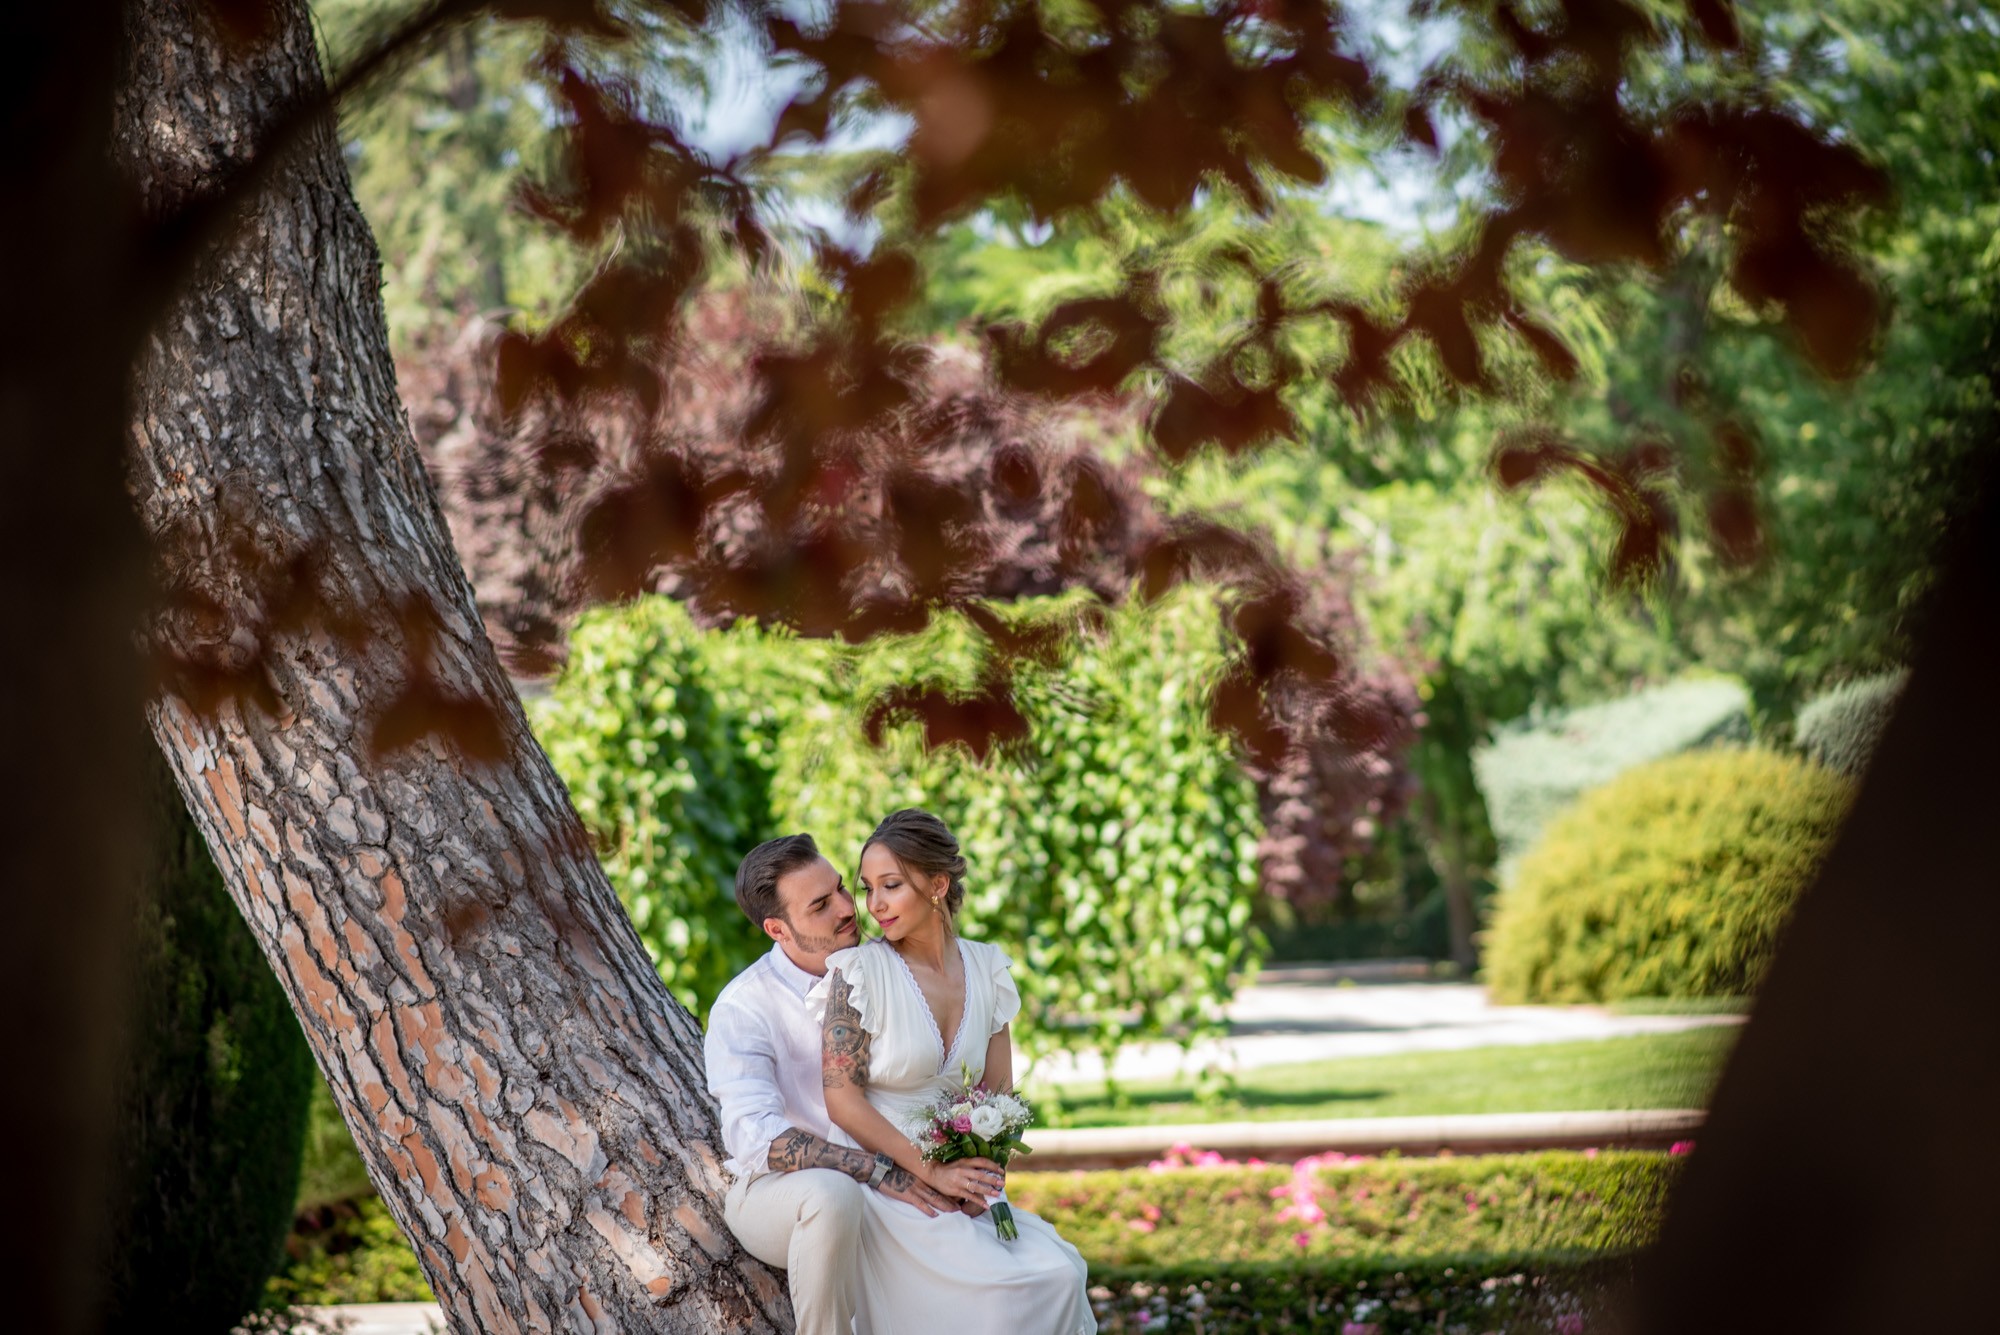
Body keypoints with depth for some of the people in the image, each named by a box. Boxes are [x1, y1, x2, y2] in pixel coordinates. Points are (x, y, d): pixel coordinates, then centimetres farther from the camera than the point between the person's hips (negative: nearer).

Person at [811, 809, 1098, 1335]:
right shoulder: (859, 971, -6)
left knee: (1061, 1271, -21)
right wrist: (931, 1172, -16)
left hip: (959, 1181, 5)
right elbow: (841, 1098, -10)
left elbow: (998, 1094, 13)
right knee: (1007, 1289, -25)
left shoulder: (985, 969, 9)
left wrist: (981, 1174, -7)